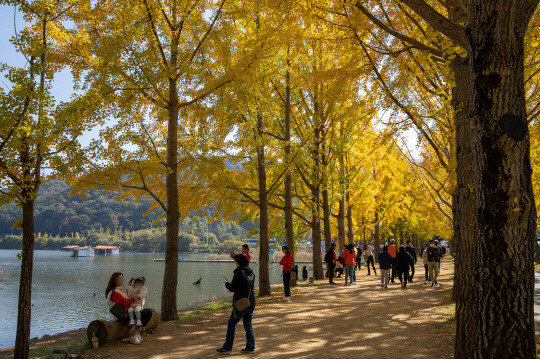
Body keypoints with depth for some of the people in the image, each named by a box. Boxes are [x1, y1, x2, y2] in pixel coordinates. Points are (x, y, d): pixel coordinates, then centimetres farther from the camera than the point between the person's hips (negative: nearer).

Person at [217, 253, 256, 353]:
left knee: (231, 323, 4)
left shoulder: (239, 273, -14)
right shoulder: (251, 273, 8)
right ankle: (250, 346, 10)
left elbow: (232, 288, -11)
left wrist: (227, 284, 11)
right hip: (251, 303, 7)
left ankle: (227, 347, 8)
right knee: (248, 324, 14)